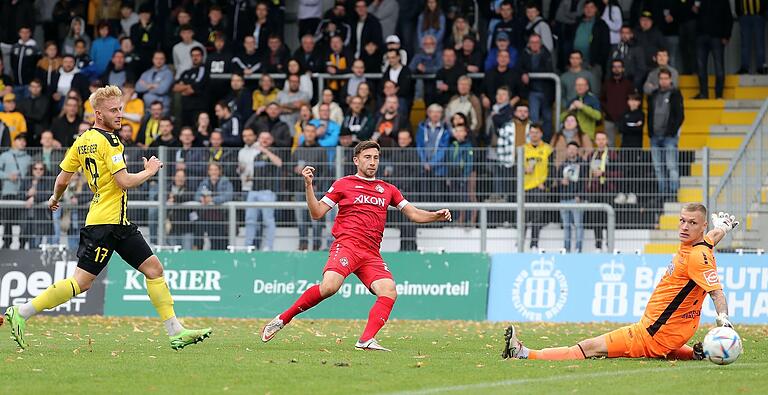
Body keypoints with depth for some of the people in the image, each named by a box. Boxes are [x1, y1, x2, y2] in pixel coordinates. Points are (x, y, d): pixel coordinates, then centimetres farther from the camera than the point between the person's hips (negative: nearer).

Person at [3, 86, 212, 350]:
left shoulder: (82, 141, 12)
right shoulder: (108, 141, -13)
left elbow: (62, 179, 13)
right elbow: (124, 182, -18)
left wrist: (55, 198, 33)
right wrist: (149, 172, -2)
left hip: (119, 224, 10)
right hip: (106, 222, -10)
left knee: (153, 268, 6)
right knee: (81, 282, -9)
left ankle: (175, 332, 4)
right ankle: (21, 313, -2)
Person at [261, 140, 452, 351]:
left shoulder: (388, 190, 21)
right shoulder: (343, 184, 11)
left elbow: (413, 214, 20)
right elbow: (317, 213, 8)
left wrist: (437, 216, 1)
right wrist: (308, 186, -6)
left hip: (371, 254, 4)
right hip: (346, 245, -4)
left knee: (389, 292, -20)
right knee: (329, 286, -28)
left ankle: (366, 340, -25)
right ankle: (284, 318, -13)